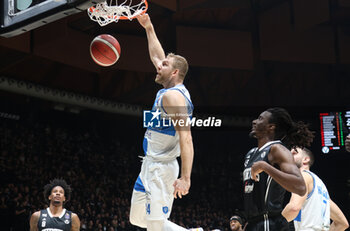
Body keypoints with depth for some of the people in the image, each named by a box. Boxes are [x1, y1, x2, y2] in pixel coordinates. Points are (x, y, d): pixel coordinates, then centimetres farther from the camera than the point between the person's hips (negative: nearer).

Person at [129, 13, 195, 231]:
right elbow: (157, 56, 28)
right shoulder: (170, 89, 10)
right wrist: (148, 27, 31)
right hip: (151, 165, 10)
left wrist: (185, 178, -33)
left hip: (160, 169, -10)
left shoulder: (173, 96, -18)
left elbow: (185, 137, -27)